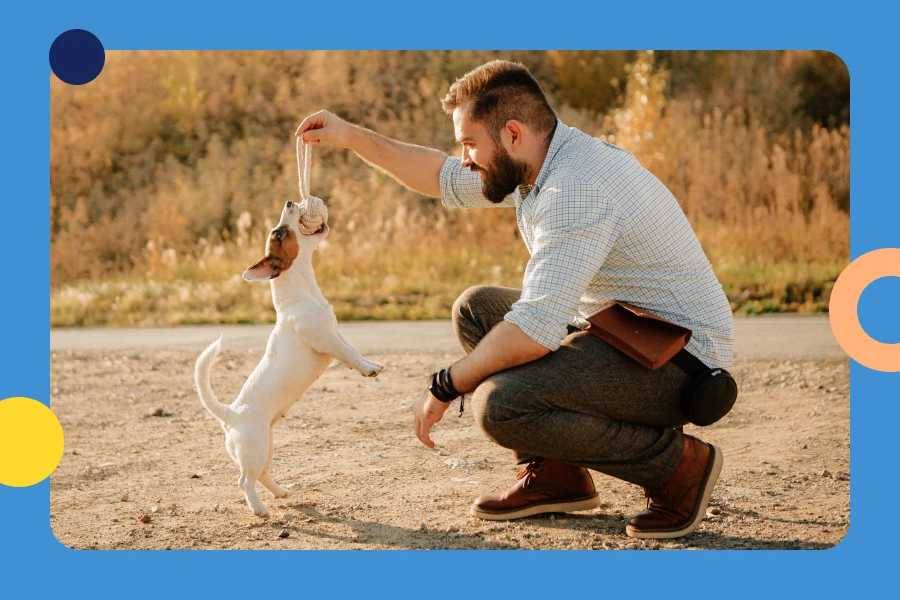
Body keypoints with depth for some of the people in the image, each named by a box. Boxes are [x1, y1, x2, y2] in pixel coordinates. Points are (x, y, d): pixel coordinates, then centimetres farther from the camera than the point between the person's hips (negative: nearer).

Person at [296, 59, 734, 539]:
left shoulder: (576, 190, -25)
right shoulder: (543, 165, 7)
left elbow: (533, 332, -31)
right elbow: (443, 180, 24)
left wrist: (445, 386, -17)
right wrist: (353, 137, 17)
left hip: (680, 359, -10)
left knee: (500, 404, -28)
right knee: (476, 308, 14)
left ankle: (677, 465, -10)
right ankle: (554, 475, 12)